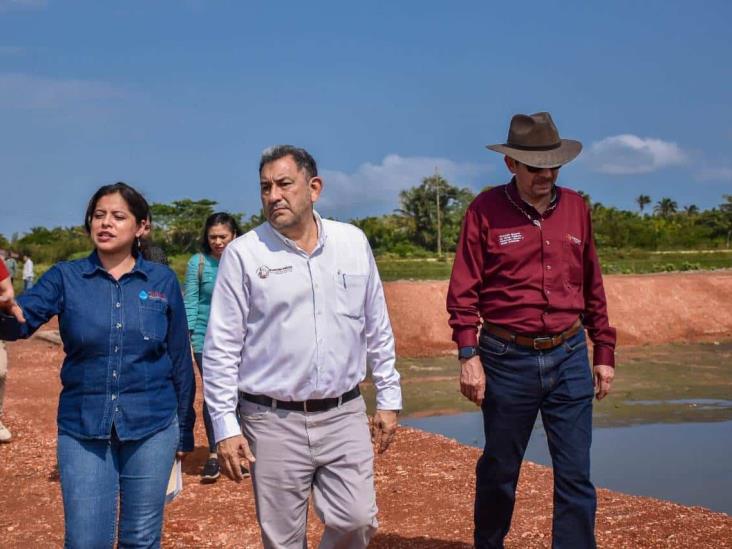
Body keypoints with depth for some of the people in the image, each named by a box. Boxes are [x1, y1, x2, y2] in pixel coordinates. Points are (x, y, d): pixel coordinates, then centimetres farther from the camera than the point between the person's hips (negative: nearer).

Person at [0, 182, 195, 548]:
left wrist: (184, 430, 8)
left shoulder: (162, 281, 0)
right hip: (83, 428, 0)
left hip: (151, 427, 0)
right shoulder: (66, 277, 0)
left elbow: (180, 360, 5)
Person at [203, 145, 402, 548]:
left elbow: (377, 329, 11)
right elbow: (221, 347, -4)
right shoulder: (243, 254, -5)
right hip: (274, 421, -2)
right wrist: (224, 427, -8)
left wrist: (388, 398, 10)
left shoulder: (353, 242, 5)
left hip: (344, 415, 2)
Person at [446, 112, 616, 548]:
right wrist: (469, 355, -13)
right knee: (500, 471, 12)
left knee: (576, 475, 2)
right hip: (508, 359, -2)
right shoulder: (486, 210, -5)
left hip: (569, 357, 3)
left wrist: (604, 352, 11)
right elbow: (464, 291, -6)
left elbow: (593, 287, 12)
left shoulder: (576, 208, 6)